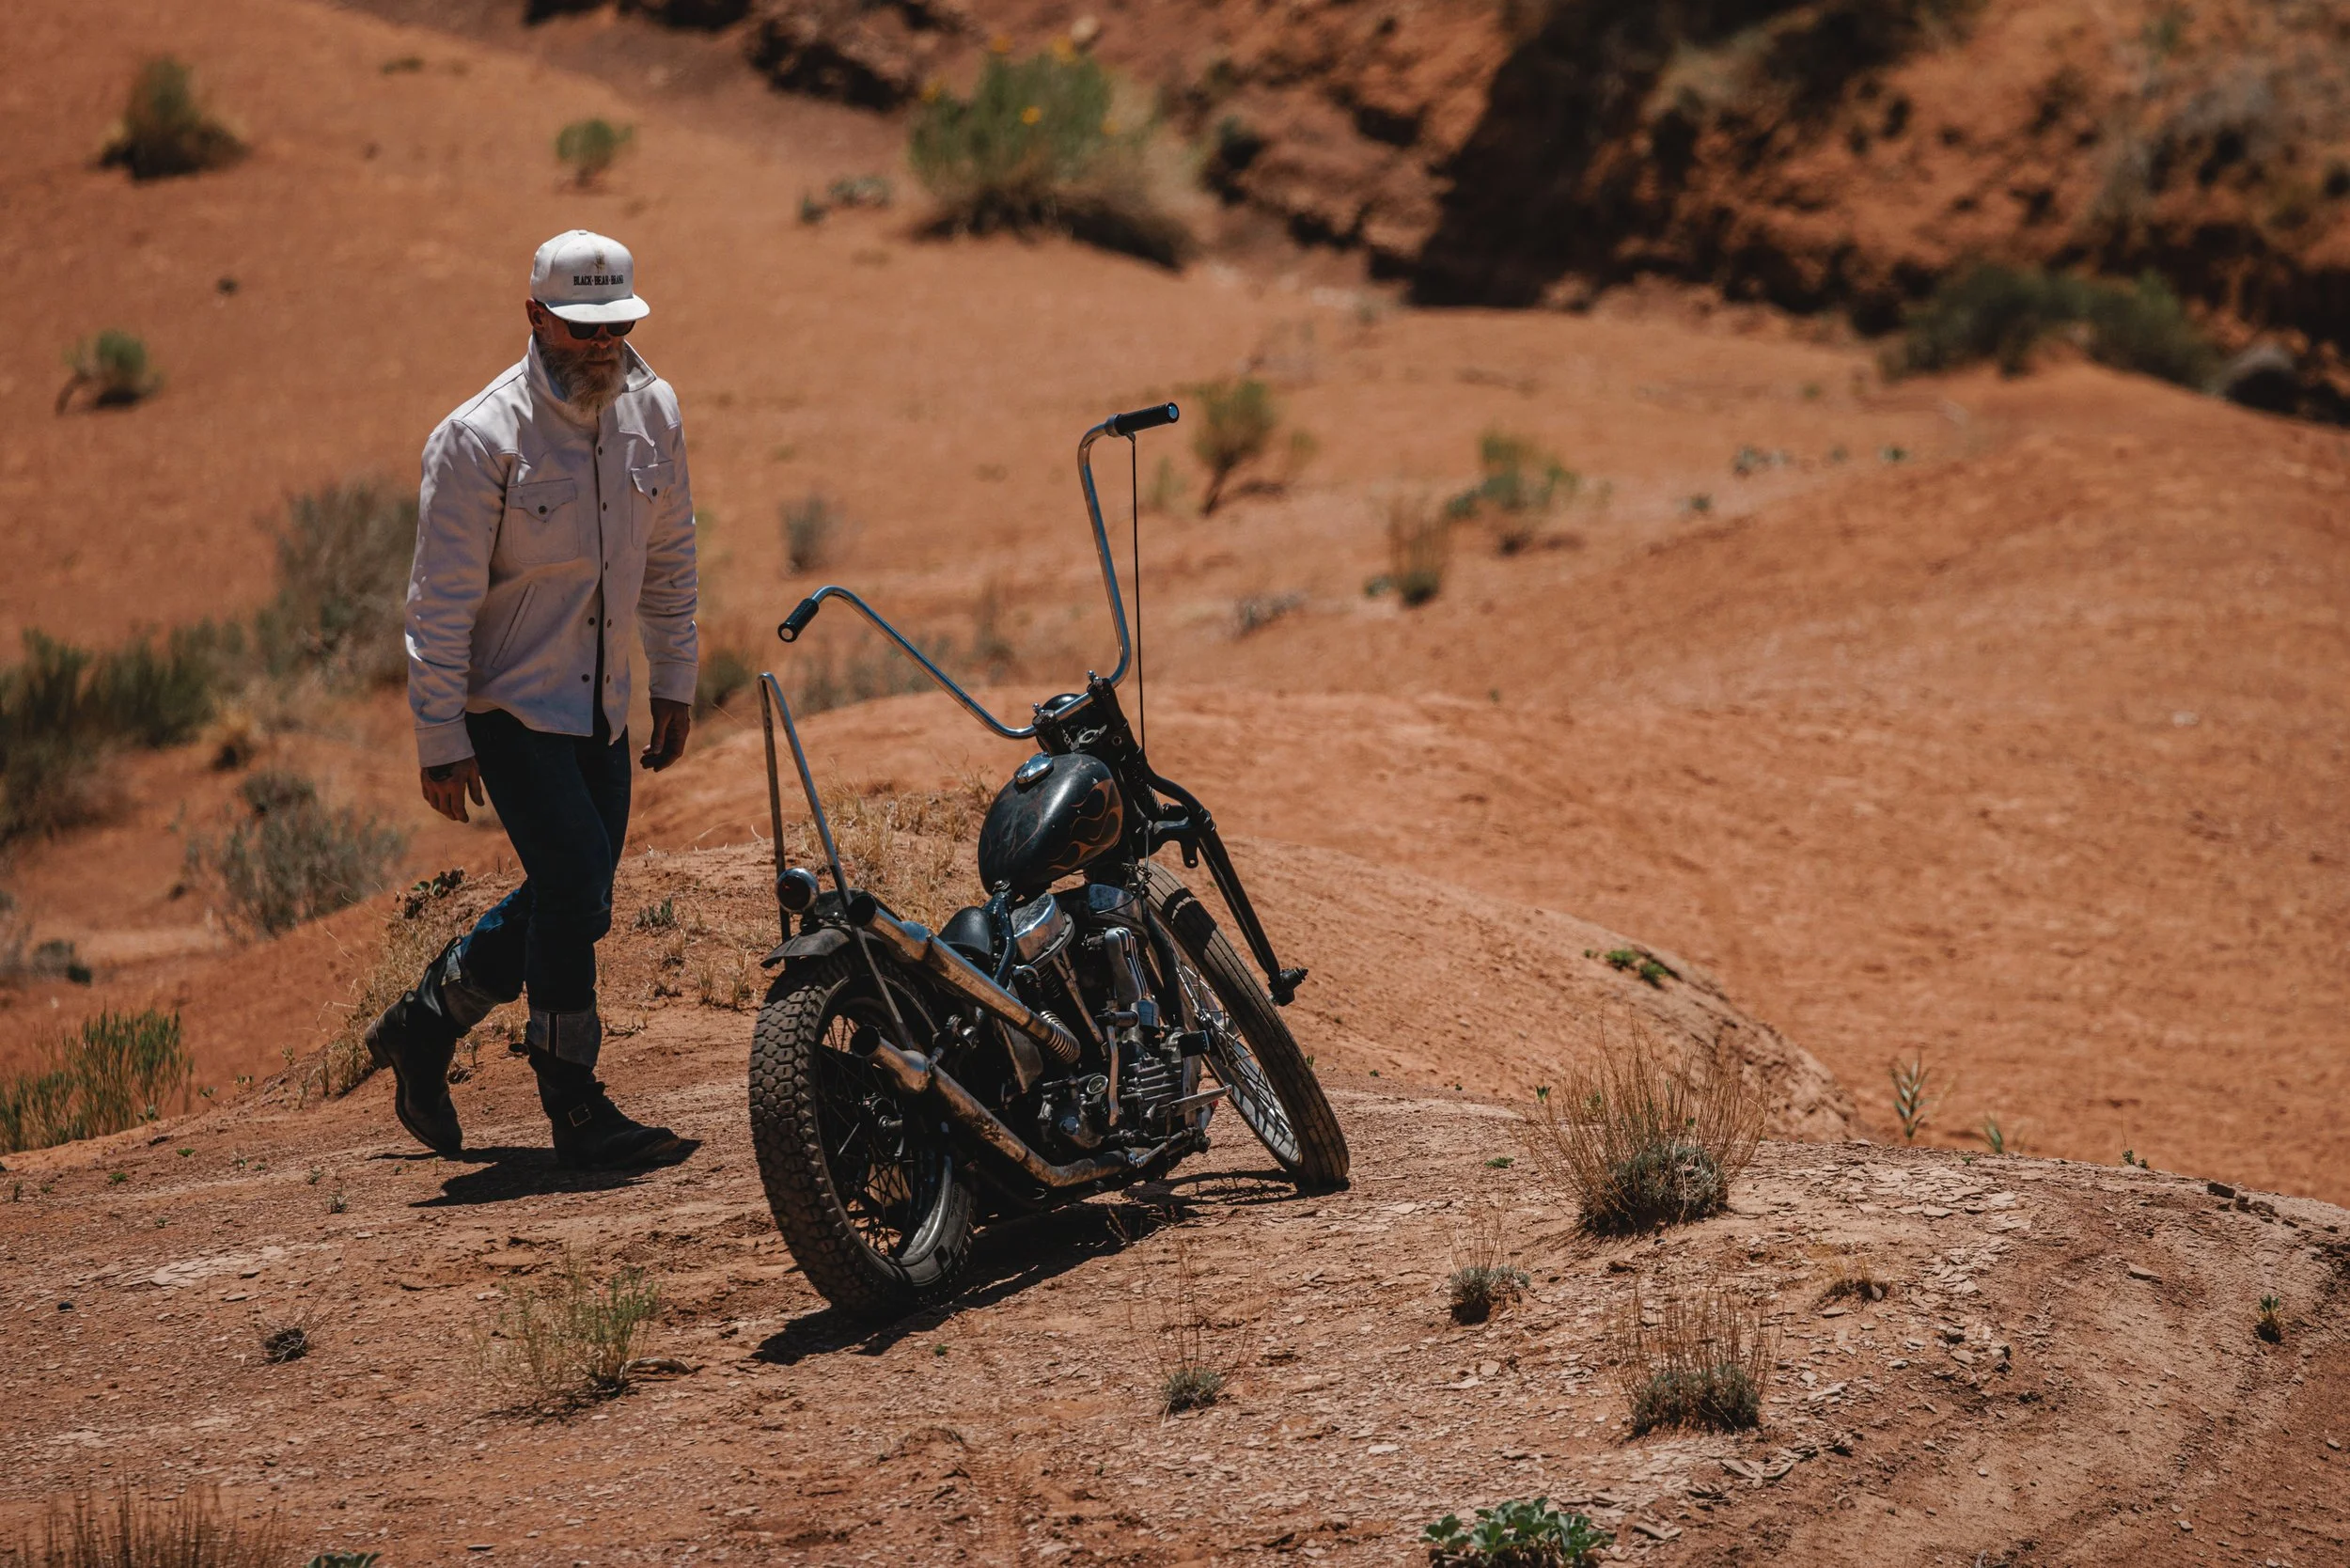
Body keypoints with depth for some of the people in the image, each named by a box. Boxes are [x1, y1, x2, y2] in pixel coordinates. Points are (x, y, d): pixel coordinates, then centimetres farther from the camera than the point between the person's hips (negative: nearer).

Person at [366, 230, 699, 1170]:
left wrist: (674, 683, 13)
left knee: (571, 903, 12)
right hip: (508, 705, -7)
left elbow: (669, 556, 14)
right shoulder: (478, 440, -18)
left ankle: (421, 1026, 32)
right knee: (576, 889, -14)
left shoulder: (652, 412, 1)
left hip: (601, 707, 7)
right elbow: (442, 604, -15)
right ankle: (578, 1113, -4)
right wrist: (440, 742, -15)